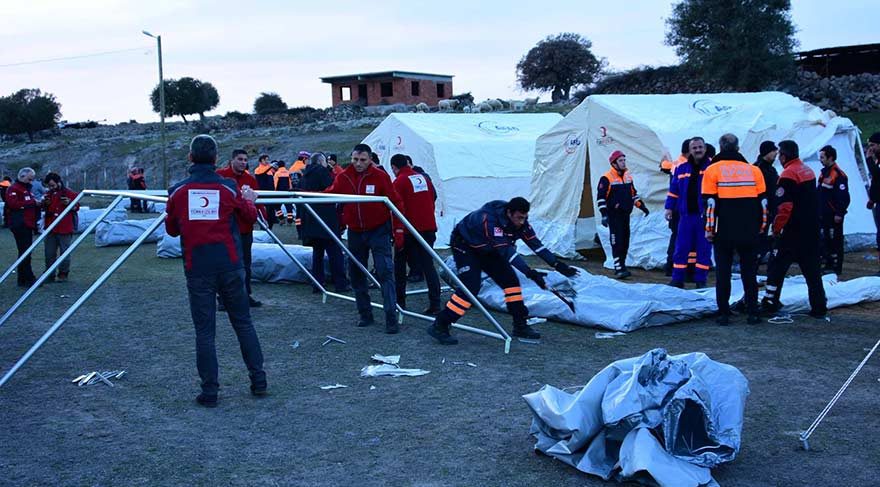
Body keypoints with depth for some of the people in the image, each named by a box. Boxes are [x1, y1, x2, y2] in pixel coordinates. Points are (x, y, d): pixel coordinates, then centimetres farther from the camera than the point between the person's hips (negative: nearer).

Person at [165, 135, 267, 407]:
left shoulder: (177, 192, -3)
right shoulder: (229, 188, -4)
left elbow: (172, 230, 10)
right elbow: (251, 217, 12)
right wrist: (250, 200, 31)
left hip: (197, 270, 0)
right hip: (230, 267, 1)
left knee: (204, 330, 6)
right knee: (243, 323, 13)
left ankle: (209, 392, 8)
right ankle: (258, 381, 17)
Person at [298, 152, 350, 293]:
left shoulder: (306, 174, 15)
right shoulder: (322, 171, -7)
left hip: (310, 219, 8)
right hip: (325, 218, -8)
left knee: (317, 251, 12)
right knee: (334, 251, -3)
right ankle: (340, 284, -3)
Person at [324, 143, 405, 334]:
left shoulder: (380, 176, -10)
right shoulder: (343, 177, -1)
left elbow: (396, 202, -7)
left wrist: (398, 229, -9)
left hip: (378, 231, -4)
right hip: (355, 232, 4)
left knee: (385, 272, -12)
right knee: (356, 274, 9)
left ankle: (391, 317, -10)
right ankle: (365, 314, 23)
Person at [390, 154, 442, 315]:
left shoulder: (399, 182, -9)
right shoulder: (424, 179, 10)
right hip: (428, 228, 5)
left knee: (400, 264, 13)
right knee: (428, 265, 5)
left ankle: (400, 300, 20)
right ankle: (435, 303, -4)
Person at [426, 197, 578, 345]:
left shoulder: (519, 221, -15)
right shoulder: (489, 219, -39)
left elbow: (535, 244, -11)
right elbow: (506, 251, -43)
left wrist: (557, 264, -19)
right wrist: (530, 272, -47)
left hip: (487, 249, 8)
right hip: (465, 245, -8)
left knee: (510, 280, -1)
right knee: (471, 287, -21)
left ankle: (520, 326, 8)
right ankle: (439, 326, -14)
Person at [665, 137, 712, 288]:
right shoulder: (682, 168, 8)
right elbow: (673, 190, 12)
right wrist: (669, 207, 7)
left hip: (705, 215, -2)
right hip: (686, 214, 2)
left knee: (704, 248, 3)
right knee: (681, 247, 3)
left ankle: (701, 279, 12)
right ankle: (678, 279, 10)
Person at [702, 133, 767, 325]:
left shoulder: (712, 170, -2)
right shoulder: (754, 170, 6)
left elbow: (710, 203, -7)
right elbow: (762, 201, 8)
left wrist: (709, 229, -2)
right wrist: (761, 226, 16)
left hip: (724, 231, -2)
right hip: (749, 231, 2)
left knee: (723, 272, 5)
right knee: (749, 272, 11)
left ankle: (724, 313, 4)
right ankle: (753, 313, 11)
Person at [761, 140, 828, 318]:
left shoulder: (788, 174, -15)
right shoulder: (808, 171, 12)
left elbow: (784, 206, -20)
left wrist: (776, 228, -10)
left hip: (792, 231, -8)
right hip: (812, 229, 8)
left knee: (777, 266, 2)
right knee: (812, 268, 11)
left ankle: (770, 302, 5)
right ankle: (819, 307, 12)